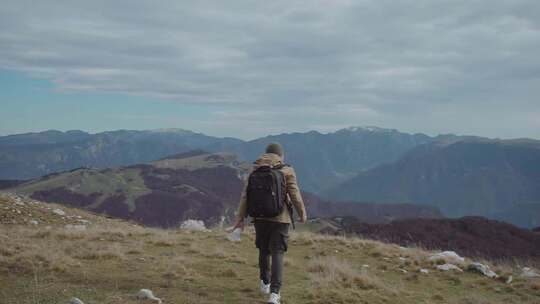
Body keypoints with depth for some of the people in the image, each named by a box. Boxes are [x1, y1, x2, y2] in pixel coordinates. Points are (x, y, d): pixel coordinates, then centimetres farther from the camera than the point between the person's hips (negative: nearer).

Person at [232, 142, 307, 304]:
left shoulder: (255, 171, 4)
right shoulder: (287, 171, -4)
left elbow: (245, 195, 0)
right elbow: (295, 195, -5)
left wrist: (240, 218, 2)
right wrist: (302, 213, 9)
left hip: (260, 218, 3)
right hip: (280, 218, -3)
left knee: (264, 250, 21)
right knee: (277, 254, -2)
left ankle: (265, 283, 37)